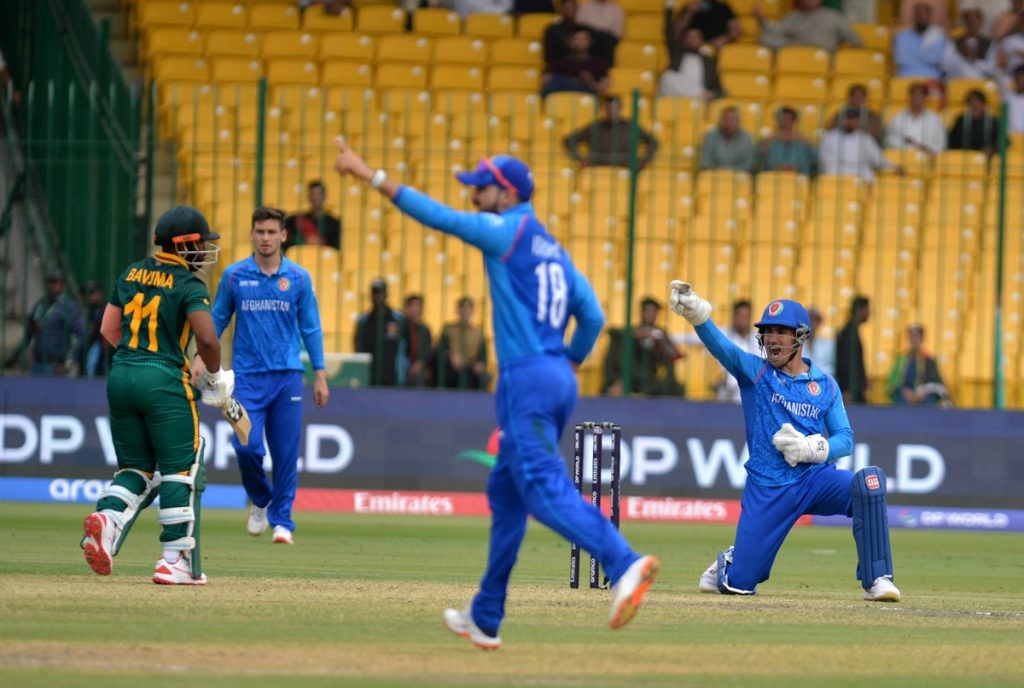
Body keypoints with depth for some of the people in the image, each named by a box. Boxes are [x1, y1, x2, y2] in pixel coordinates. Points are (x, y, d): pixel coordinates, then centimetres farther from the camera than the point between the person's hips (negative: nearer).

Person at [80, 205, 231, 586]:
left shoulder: (132, 274, 12)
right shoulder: (189, 285, -8)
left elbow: (108, 329, 13)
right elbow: (207, 338, -19)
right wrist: (214, 377, -2)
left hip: (120, 377, 6)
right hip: (164, 383, -6)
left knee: (137, 468, 15)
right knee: (180, 470, 3)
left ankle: (108, 516, -14)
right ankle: (176, 561, -1)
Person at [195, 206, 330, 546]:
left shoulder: (298, 277, 4)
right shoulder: (234, 275, 4)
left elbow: (311, 327, 9)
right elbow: (218, 320, 11)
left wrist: (320, 375, 6)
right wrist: (201, 357, -1)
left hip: (287, 377, 0)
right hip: (248, 376, 0)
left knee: (286, 452, -1)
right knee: (246, 445, -13)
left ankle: (282, 520, 10)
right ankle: (260, 499, 16)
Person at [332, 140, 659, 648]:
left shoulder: (506, 230, -3)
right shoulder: (552, 249, 19)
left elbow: (438, 216, -10)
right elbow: (592, 317, 17)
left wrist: (370, 175, -9)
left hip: (527, 379, -9)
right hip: (559, 382, 9)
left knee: (546, 489, -18)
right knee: (505, 493, 16)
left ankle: (624, 563, -38)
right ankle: (485, 619, 22)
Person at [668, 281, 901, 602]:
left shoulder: (825, 385, 7)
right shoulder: (754, 371, 2)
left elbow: (845, 440, 4)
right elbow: (721, 346, -18)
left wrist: (811, 448, -18)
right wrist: (696, 313, -38)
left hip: (816, 479, 1)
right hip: (766, 489, -1)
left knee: (869, 481, -29)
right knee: (739, 583, -3)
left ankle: (876, 579, -24)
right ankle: (729, 562, 37)